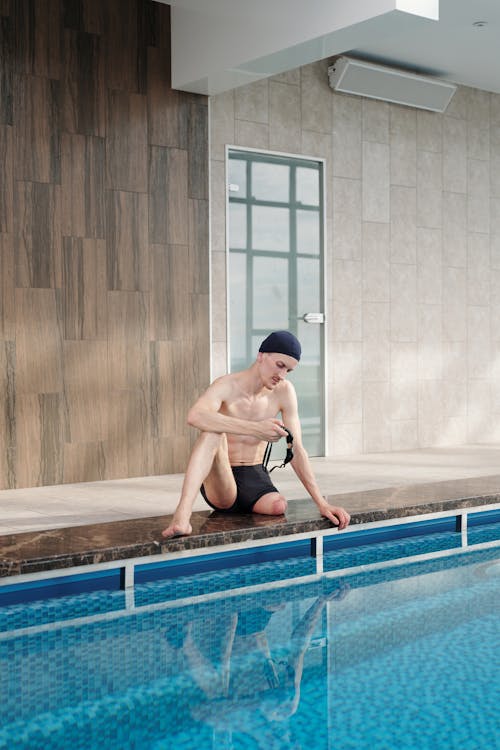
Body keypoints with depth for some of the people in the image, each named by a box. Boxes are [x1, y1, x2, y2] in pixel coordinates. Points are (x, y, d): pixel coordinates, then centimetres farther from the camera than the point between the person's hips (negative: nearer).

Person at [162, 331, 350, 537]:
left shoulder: (284, 391, -2)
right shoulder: (227, 386, -15)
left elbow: (296, 450, -2)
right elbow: (195, 416, -38)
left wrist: (321, 503, -10)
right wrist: (255, 429, -47)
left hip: (255, 478, 4)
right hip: (220, 482, -4)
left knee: (279, 506, -30)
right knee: (213, 432, -32)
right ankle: (183, 512, -46)